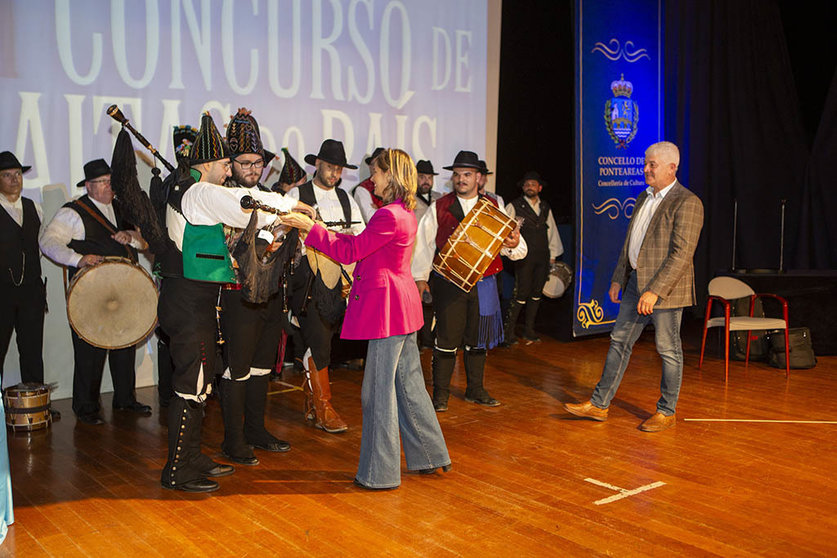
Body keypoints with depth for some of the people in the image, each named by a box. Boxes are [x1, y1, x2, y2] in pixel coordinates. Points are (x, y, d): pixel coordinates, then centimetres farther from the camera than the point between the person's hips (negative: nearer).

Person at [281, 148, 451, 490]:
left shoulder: (389, 216, -18)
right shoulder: (404, 213, 13)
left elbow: (350, 251, -14)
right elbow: (360, 246, 16)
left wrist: (310, 227, -8)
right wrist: (320, 231, 16)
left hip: (387, 308, -10)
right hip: (402, 307, 10)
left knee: (379, 388, -1)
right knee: (408, 383, 17)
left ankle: (381, 472, 10)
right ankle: (430, 455, 27)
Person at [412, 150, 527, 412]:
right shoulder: (439, 208, 4)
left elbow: (518, 251, 7)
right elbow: (423, 243, 4)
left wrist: (514, 244, -17)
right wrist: (420, 277, -2)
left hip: (483, 284, 2)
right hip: (448, 284, -2)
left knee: (477, 339, 11)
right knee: (447, 339, -1)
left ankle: (475, 390, 27)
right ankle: (440, 394, 12)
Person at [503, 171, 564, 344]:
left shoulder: (545, 208, 16)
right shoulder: (514, 206, 0)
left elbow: (552, 231, 20)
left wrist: (553, 254, 17)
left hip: (542, 258, 5)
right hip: (524, 257, -5)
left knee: (536, 294, 7)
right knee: (521, 295, -10)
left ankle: (529, 330, 18)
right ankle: (509, 332, -1)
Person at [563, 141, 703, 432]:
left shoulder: (686, 203, -13)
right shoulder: (643, 198, 13)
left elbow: (681, 255, -20)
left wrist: (655, 291, -24)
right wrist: (618, 278, 14)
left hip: (665, 287, -8)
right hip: (635, 282, 8)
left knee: (668, 350, 4)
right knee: (619, 341, 10)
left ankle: (666, 412, 18)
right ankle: (599, 404, 17)